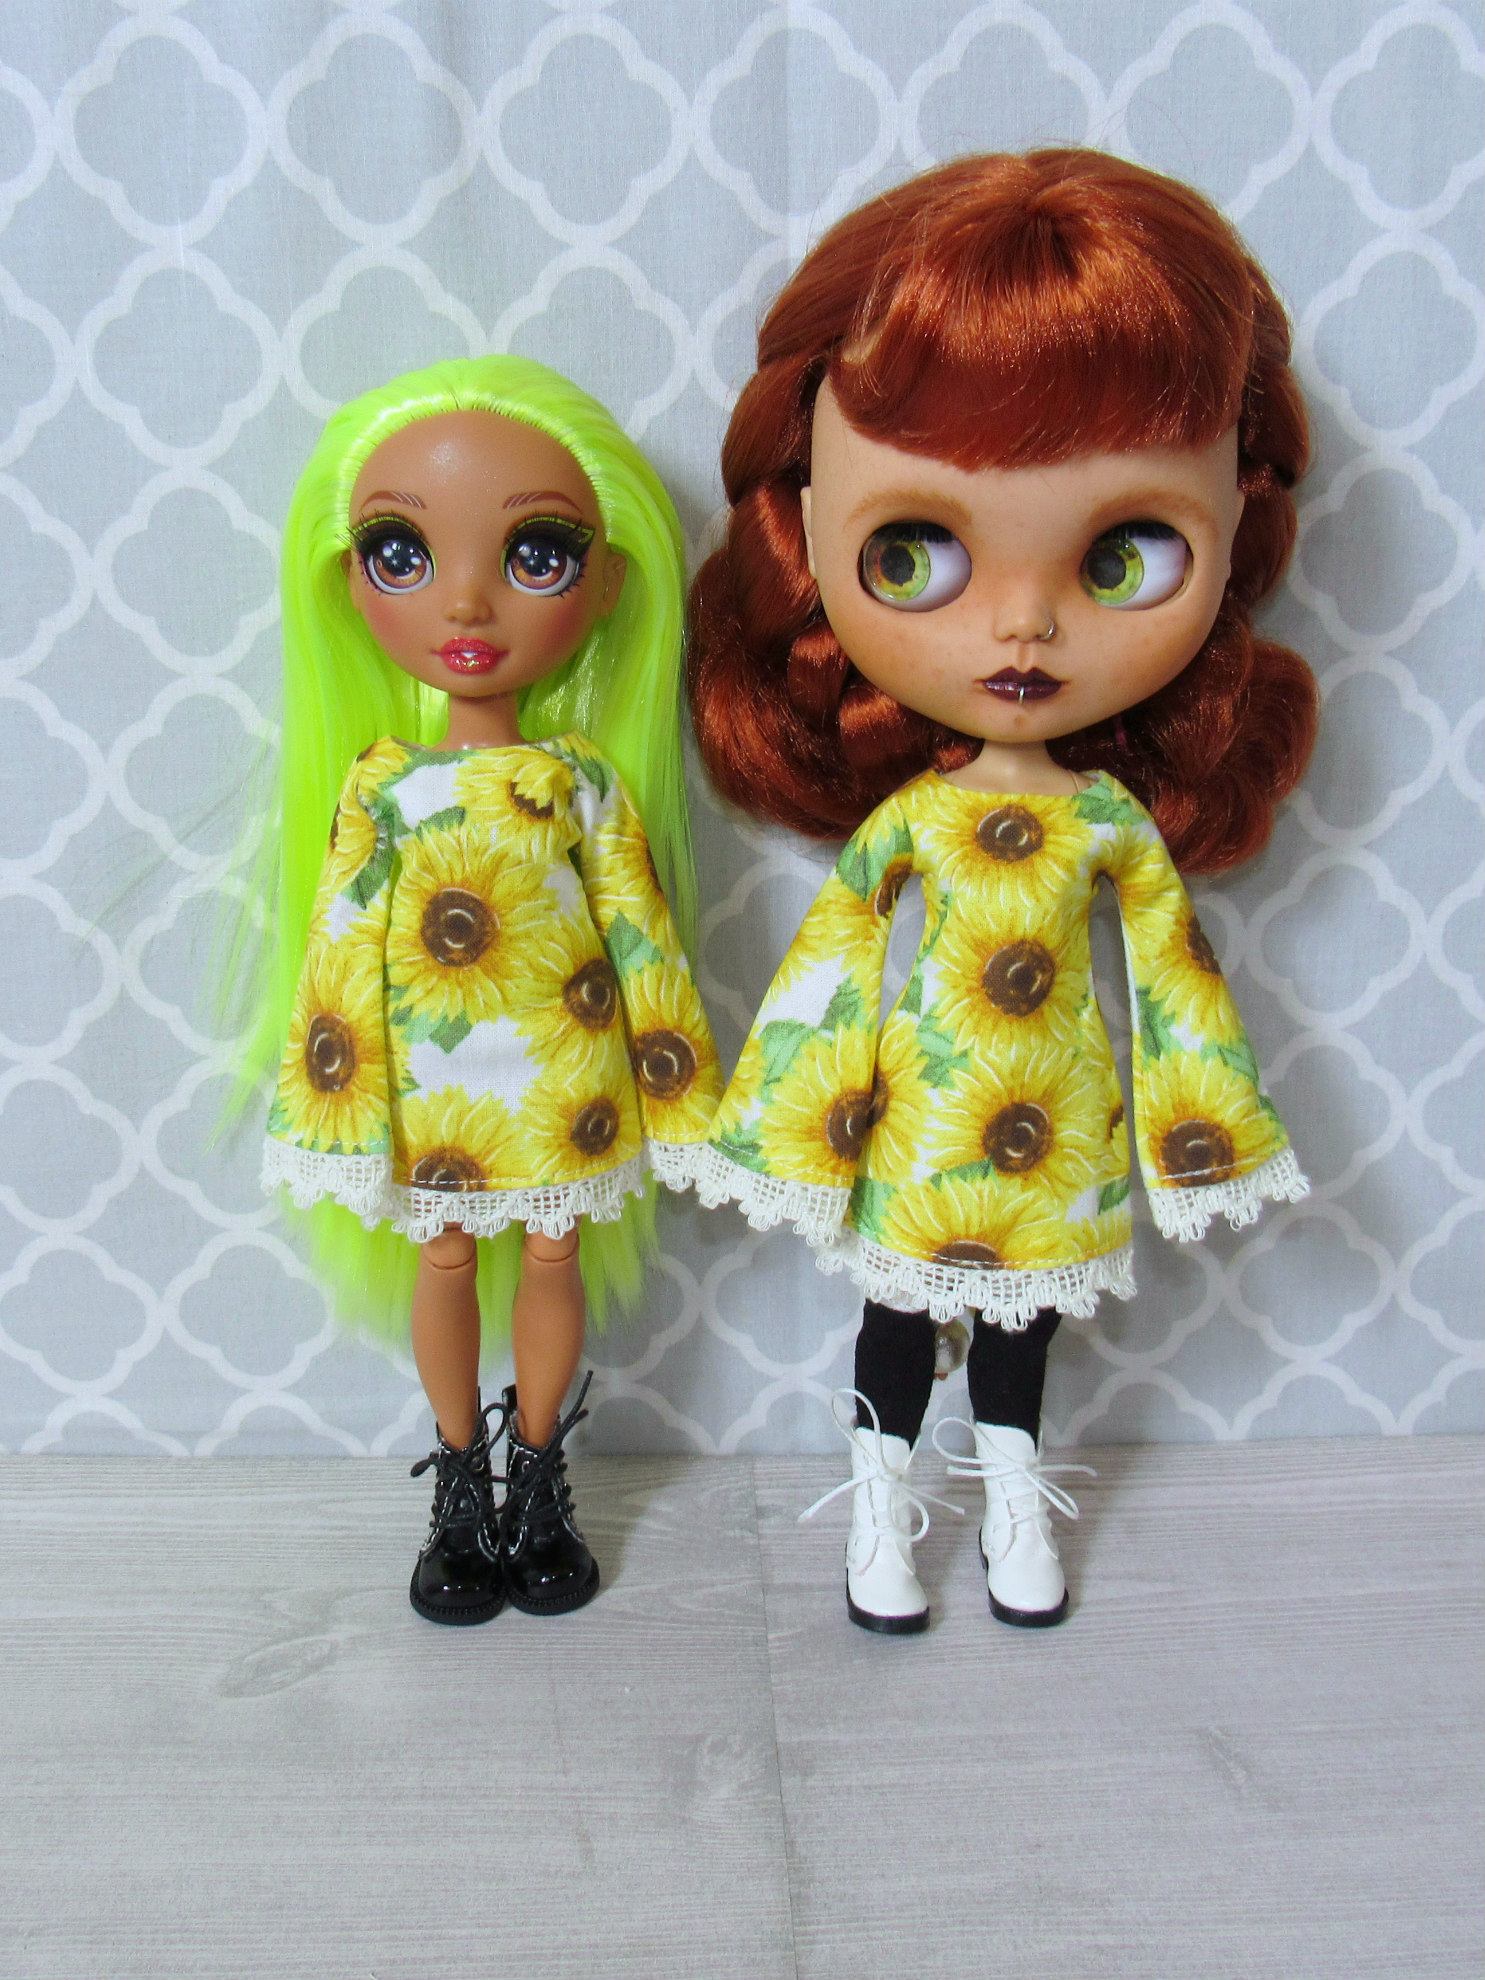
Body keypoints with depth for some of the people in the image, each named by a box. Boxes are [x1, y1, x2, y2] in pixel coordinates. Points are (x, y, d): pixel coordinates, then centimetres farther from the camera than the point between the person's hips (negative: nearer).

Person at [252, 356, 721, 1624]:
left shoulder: (589, 781, -7)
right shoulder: (380, 788, -7)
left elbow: (639, 932, -2)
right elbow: (339, 942, -2)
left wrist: (668, 1068, 0)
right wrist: (333, 1082, -2)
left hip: (564, 1077, 0)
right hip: (432, 1082, 0)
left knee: (554, 1258, 12)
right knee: (443, 1261, 12)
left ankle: (539, 1484, 33)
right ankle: (462, 1490, 32)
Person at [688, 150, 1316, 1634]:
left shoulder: (1117, 823, -9)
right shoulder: (898, 824, -13)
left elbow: (1170, 977, 0)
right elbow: (830, 976, -6)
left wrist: (1199, 1121, 4)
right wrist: (795, 1127, -3)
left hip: (1059, 1155, 1)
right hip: (913, 1148, -1)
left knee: (1022, 1317, 19)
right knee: (898, 1312, 14)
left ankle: (1013, 1502, 40)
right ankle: (881, 1509, 35)